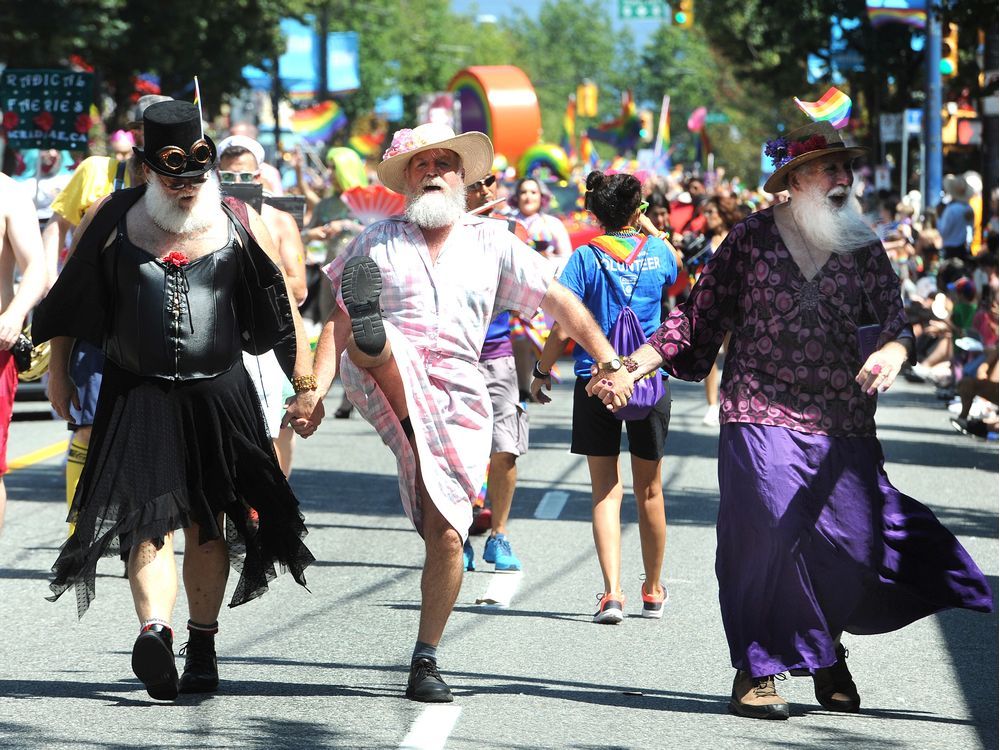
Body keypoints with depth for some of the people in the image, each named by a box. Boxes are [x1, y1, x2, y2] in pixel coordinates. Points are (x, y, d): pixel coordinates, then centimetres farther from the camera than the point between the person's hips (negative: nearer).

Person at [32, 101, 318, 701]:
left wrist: (306, 388, 6)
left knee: (208, 524, 8)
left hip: (218, 394, 2)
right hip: (137, 396, -1)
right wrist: (59, 375, 16)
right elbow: (69, 299, 13)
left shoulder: (241, 223, 2)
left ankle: (202, 648, 19)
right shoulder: (110, 219, 0)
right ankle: (155, 633, -31)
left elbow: (286, 309, 8)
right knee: (151, 516, -16)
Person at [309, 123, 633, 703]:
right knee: (374, 343, -36)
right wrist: (316, 390, -5)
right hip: (388, 383, -1)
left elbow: (561, 301, 15)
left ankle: (426, 661, 4)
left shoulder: (491, 242, 16)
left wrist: (611, 364, 6)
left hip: (459, 399, 1)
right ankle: (371, 333, -72)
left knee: (446, 535, -5)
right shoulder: (379, 242, 14)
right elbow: (337, 324, 10)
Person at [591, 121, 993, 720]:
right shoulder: (751, 237, 4)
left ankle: (829, 660, 22)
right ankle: (756, 673, 1)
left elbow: (895, 314, 0)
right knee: (766, 538, -11)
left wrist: (892, 350, -24)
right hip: (762, 418, -2)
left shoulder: (862, 248, 10)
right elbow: (700, 317, 7)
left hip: (844, 426, 3)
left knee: (855, 541, -2)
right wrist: (634, 365, -2)